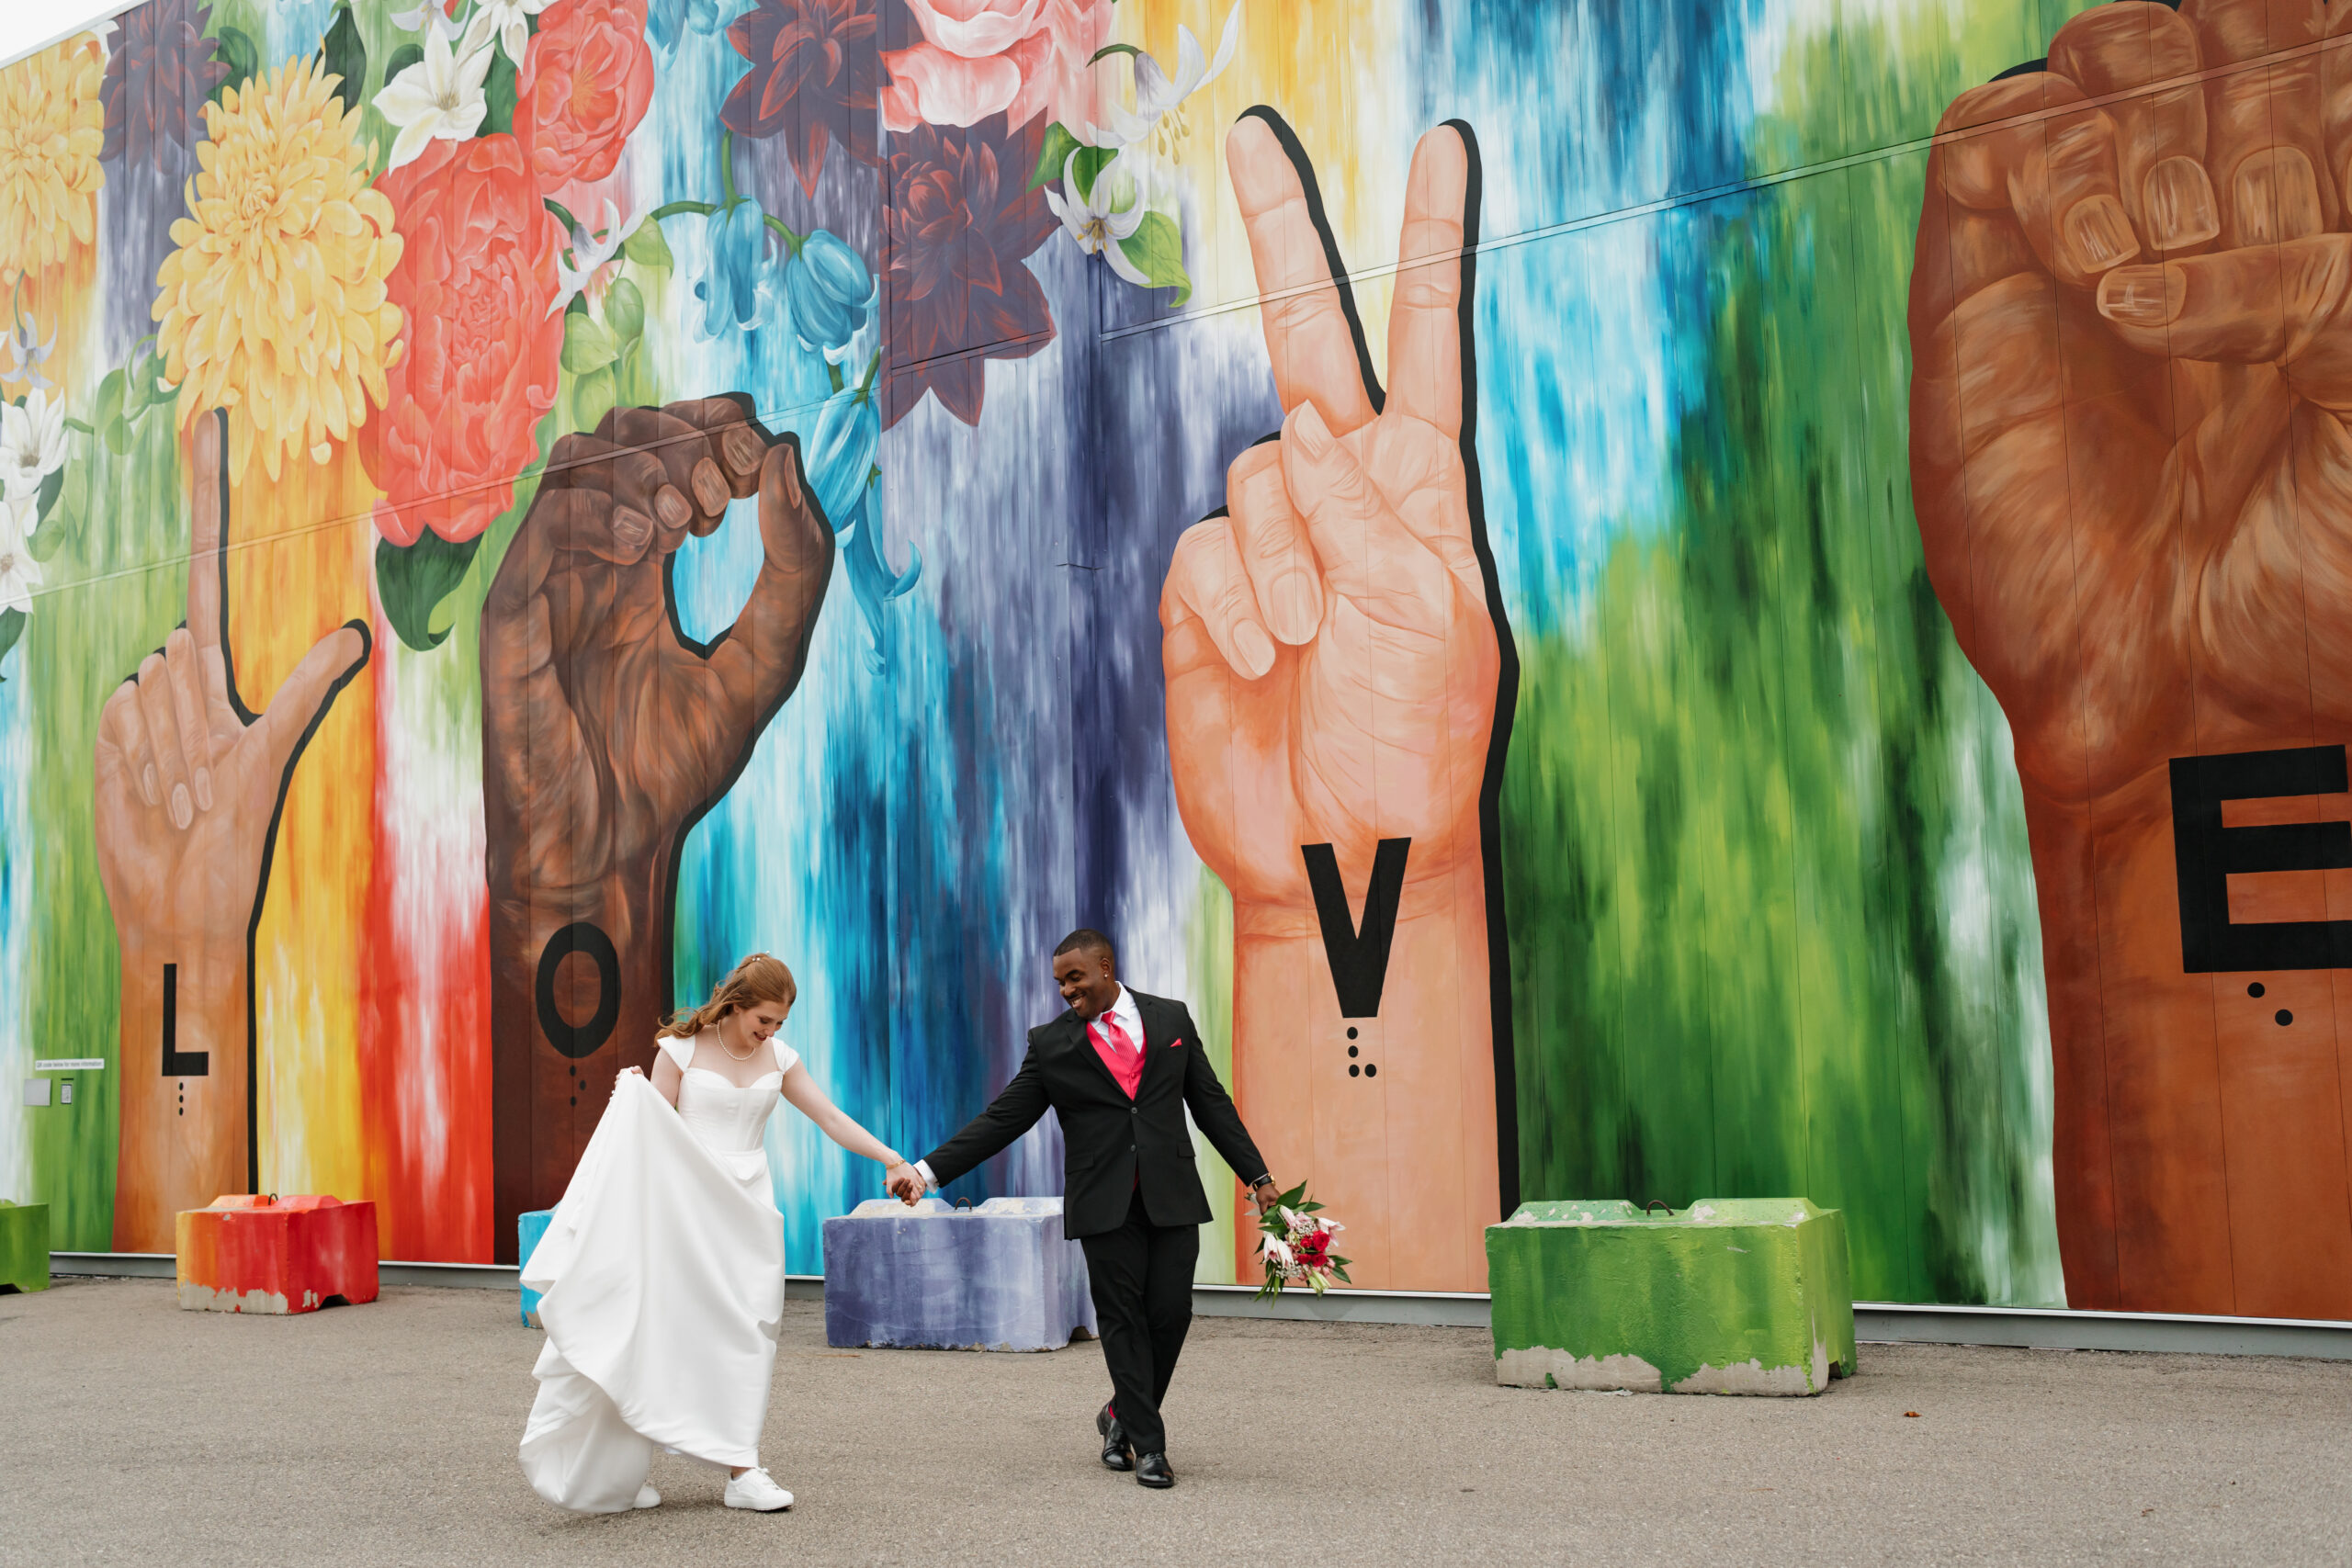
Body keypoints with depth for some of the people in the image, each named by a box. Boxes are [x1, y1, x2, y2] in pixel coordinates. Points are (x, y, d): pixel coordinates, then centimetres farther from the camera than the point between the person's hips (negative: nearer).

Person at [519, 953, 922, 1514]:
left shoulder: (778, 1058, 7)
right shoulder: (681, 1048, -4)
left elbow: (832, 1118, 6)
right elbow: (653, 1131, 0)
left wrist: (892, 1160, -1)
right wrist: (634, 1099, -19)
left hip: (746, 1209, 4)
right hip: (685, 1205, -4)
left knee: (745, 1334, -2)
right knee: (663, 1328, -3)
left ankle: (742, 1471, -1)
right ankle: (619, 1473, 8)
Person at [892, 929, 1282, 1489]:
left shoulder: (1171, 1018, 7)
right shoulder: (1051, 1044, 3)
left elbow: (1211, 1103, 11)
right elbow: (1001, 1120, 2)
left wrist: (1257, 1176, 8)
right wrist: (927, 1171, -7)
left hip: (1172, 1196, 1)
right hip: (1104, 1204, -1)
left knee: (1170, 1313, 0)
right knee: (1122, 1318, 0)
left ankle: (1122, 1415, 25)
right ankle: (1147, 1444, 12)